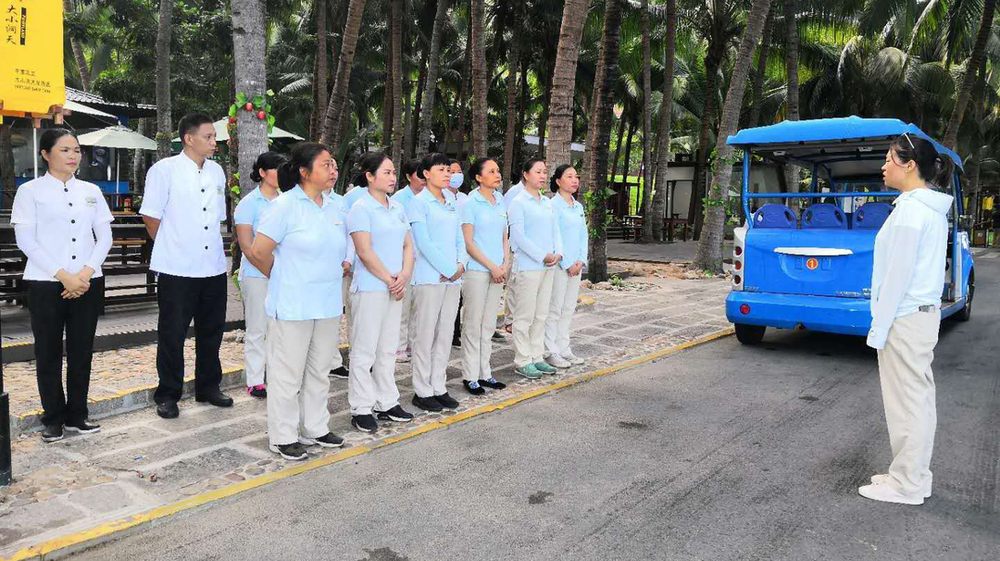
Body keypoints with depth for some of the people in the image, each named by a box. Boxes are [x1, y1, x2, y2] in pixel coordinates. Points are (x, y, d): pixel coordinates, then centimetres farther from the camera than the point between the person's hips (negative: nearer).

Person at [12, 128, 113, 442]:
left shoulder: (91, 191, 11)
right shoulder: (30, 191, 0)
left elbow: (104, 237, 7)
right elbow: (25, 241, -6)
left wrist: (86, 273, -8)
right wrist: (63, 275, -14)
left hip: (88, 284, 3)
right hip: (45, 285, -3)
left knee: (82, 352, 7)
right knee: (49, 354, 5)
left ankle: (76, 415, 19)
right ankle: (53, 418, 17)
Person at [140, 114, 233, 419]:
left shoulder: (217, 171, 11)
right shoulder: (164, 170, -7)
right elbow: (151, 216, -4)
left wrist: (213, 244, 15)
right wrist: (170, 246, 4)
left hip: (213, 267, 6)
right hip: (177, 269, -5)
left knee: (211, 331, 14)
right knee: (172, 333, 4)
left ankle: (208, 387, 29)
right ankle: (168, 395, 17)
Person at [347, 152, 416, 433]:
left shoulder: (397, 208, 13)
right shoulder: (361, 208, -9)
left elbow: (408, 245, 12)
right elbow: (365, 252, -15)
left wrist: (404, 276, -5)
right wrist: (390, 280, -12)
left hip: (394, 289, 7)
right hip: (369, 289, -7)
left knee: (388, 349, 14)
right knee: (364, 351, -1)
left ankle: (387, 404, 24)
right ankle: (361, 409, 8)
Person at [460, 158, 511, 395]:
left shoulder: (501, 202, 11)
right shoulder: (471, 203, -8)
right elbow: (468, 242, -11)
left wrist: (505, 264, 1)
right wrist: (492, 266, -13)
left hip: (497, 272, 6)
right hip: (476, 271, -6)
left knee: (488, 324, 11)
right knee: (473, 324, 0)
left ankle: (484, 373, 20)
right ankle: (470, 376, 8)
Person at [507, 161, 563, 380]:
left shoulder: (547, 202, 15)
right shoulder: (518, 203, -8)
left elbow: (555, 229, 16)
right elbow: (518, 236, -14)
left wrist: (558, 252, -2)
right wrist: (543, 256, -16)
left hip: (548, 266, 7)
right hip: (528, 267, -7)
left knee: (541, 315, 11)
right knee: (525, 317, -2)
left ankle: (537, 357, 20)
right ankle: (522, 361, 5)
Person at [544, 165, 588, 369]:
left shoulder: (578, 206, 13)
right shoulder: (553, 205, -10)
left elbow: (583, 235, 14)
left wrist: (581, 261, 1)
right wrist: (567, 263, -13)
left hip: (575, 266, 7)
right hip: (559, 265, -7)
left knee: (568, 309, 12)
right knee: (555, 310, -2)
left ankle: (564, 349, 20)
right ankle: (551, 352, 5)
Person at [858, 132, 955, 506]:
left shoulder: (910, 209, -17)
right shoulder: (933, 209, 13)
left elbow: (898, 274, -19)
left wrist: (879, 328, -15)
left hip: (905, 318, -10)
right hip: (925, 313, 10)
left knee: (905, 402, -1)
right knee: (920, 398, 14)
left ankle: (906, 485, 9)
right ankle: (915, 476, 25)